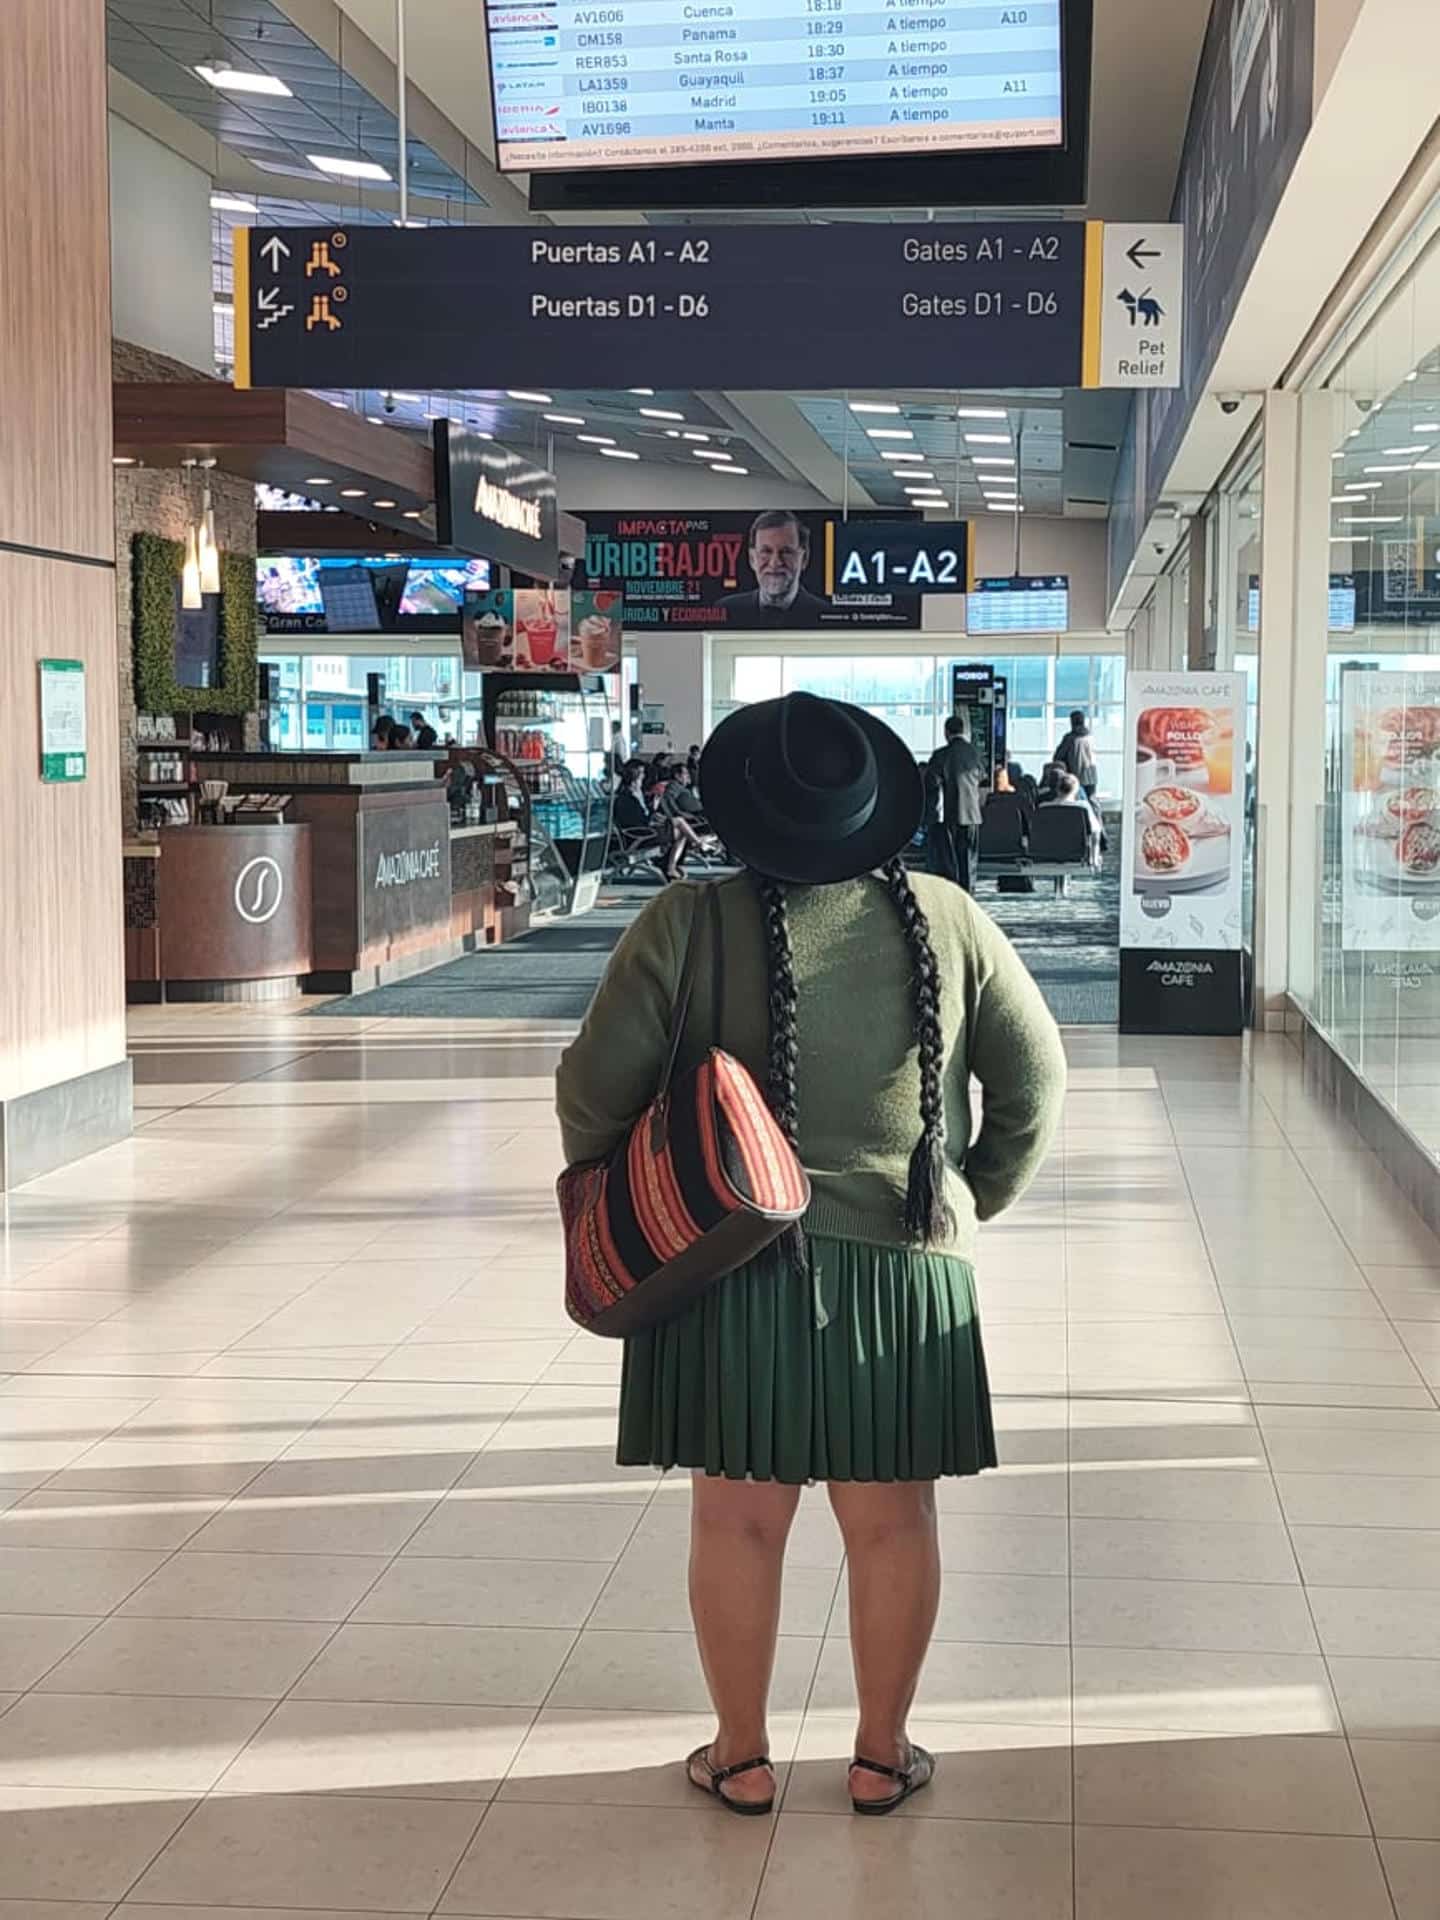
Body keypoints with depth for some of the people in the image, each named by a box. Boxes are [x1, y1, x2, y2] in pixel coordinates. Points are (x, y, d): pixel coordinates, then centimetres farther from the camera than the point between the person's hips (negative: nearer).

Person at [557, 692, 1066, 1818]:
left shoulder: (689, 926, -12)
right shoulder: (949, 923, -3)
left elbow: (594, 1093, -9)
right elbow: (1035, 1082, 5)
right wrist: (976, 1202, 19)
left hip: (730, 1265, -1)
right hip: (904, 1267, 2)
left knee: (738, 1520, 11)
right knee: (893, 1524, 13)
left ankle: (742, 1757, 23)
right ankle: (883, 1756, 25)